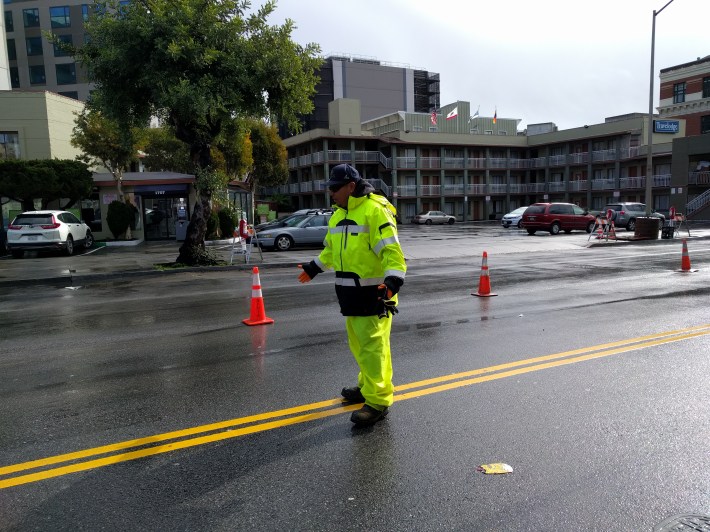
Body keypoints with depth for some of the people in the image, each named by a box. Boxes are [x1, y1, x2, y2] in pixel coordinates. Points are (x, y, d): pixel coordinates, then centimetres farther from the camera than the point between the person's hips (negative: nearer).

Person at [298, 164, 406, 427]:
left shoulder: (375, 210, -15)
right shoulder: (339, 215, 14)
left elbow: (391, 250, -22)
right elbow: (331, 249, 28)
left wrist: (393, 280, -33)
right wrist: (313, 267, 35)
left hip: (374, 292, -9)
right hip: (350, 291, 9)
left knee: (373, 344, -5)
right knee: (358, 343, 17)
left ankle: (378, 401, 3)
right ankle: (368, 386, 33)